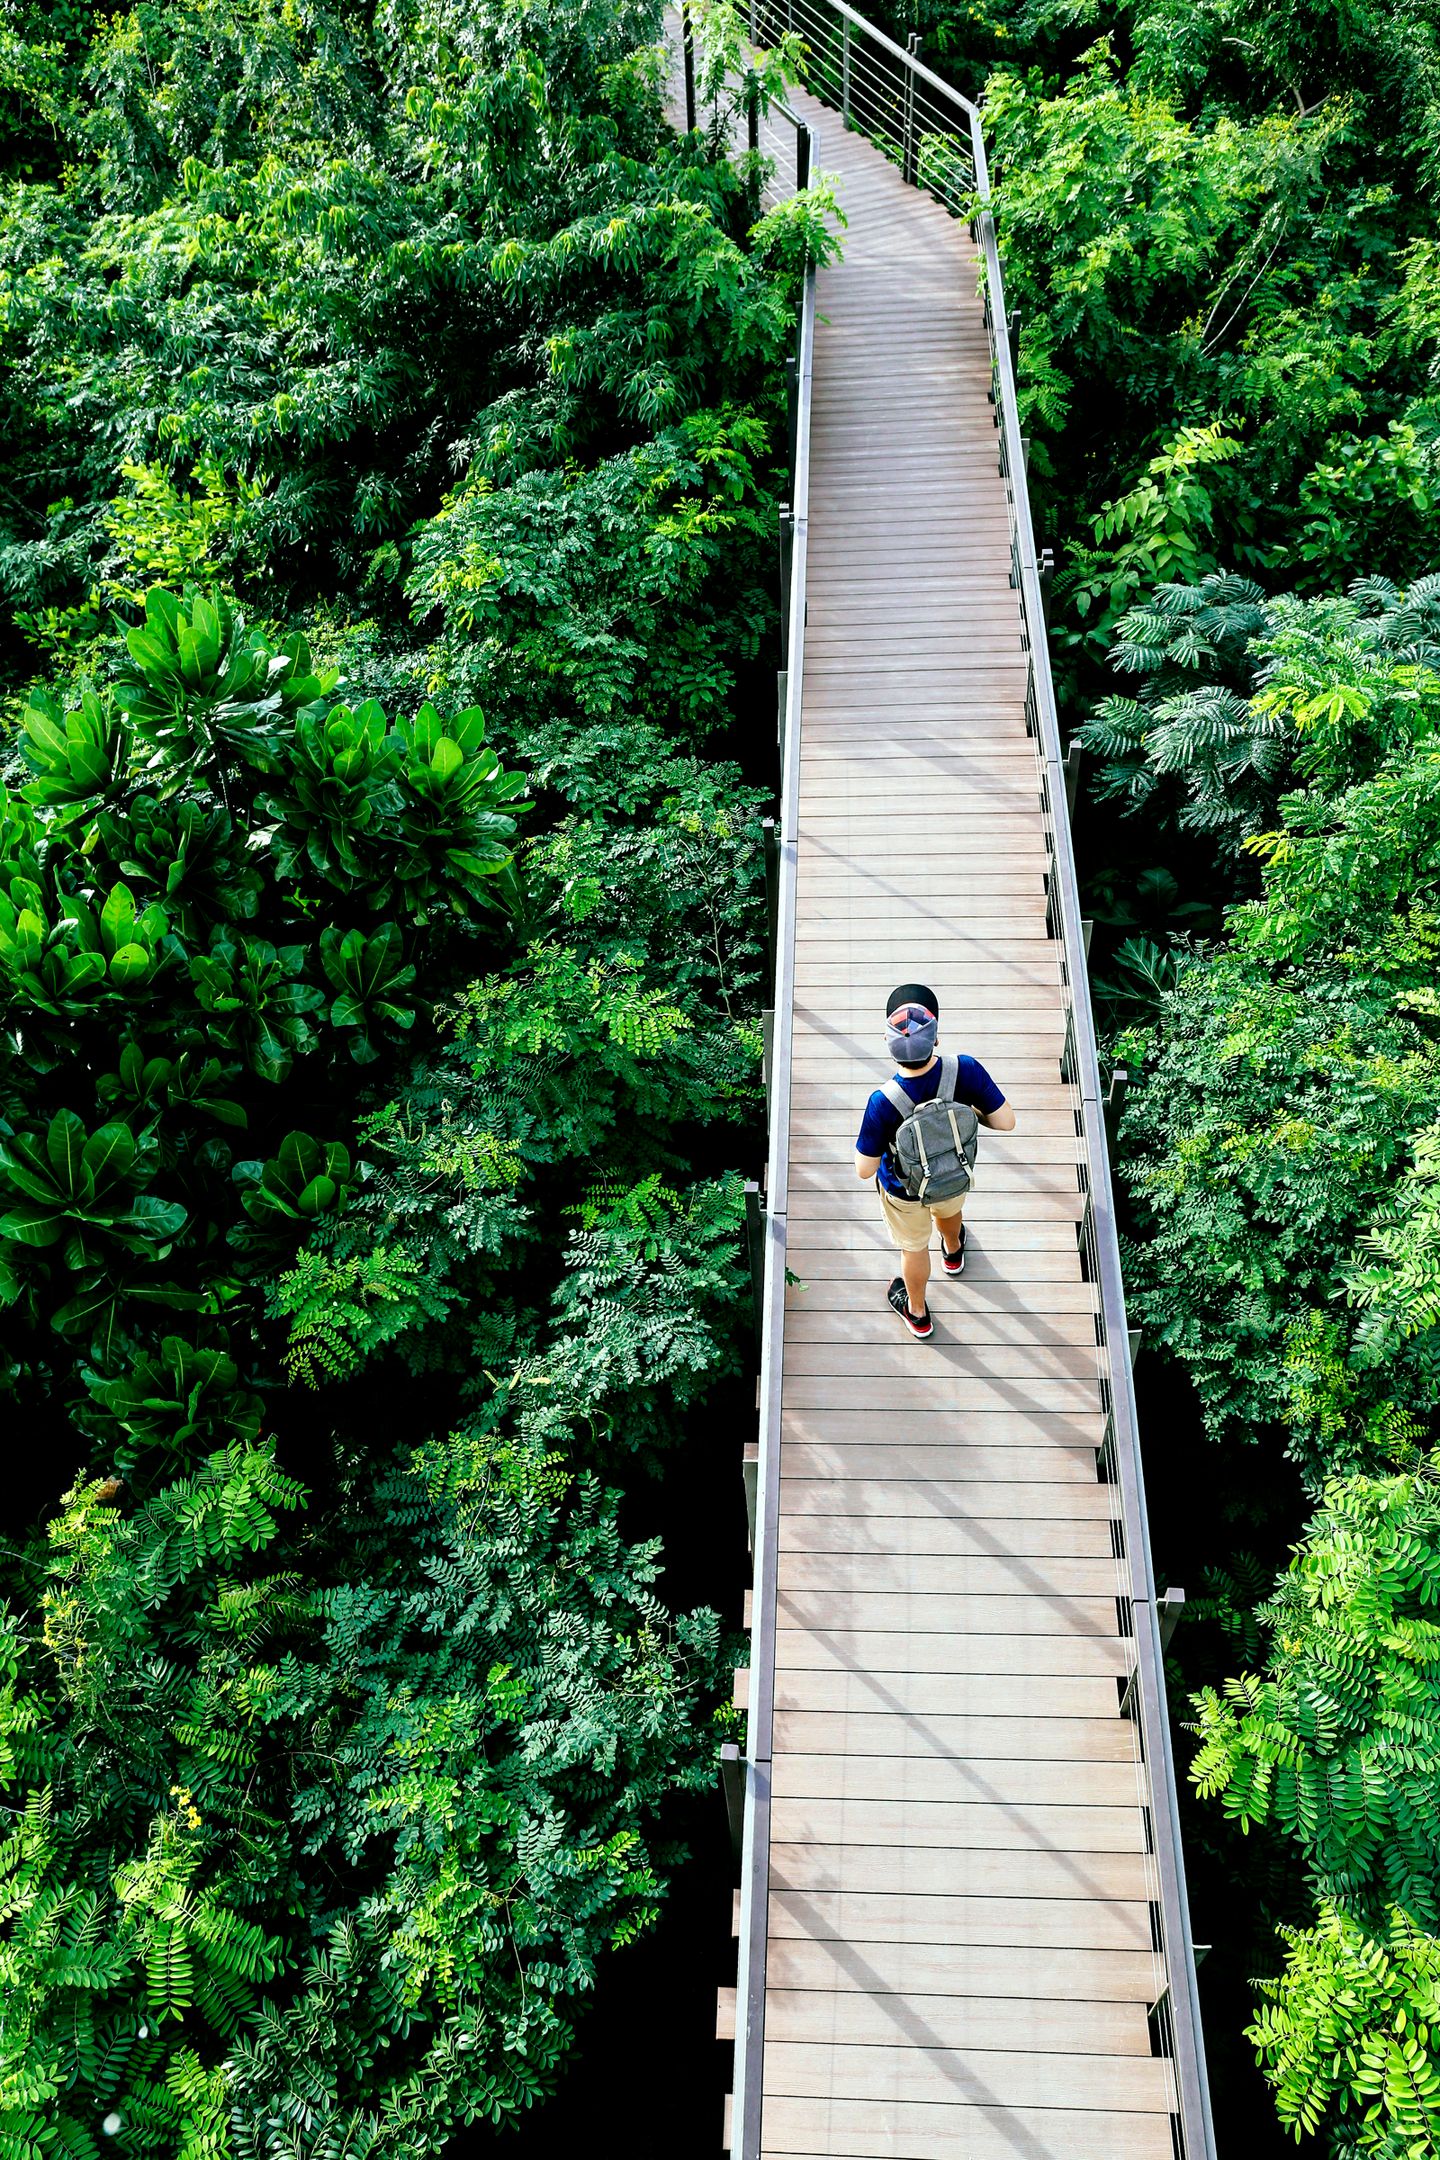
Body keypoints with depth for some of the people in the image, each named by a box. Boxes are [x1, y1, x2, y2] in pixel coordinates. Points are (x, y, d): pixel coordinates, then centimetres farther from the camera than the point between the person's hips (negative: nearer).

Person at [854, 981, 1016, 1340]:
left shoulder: (883, 1103, -42)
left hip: (905, 1190, -3)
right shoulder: (966, 1071, -36)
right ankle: (953, 1252, 75)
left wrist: (865, 1137, -8)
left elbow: (865, 1170, -28)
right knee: (949, 1210, 40)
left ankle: (917, 1313, 58)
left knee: (914, 1248, 29)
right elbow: (1005, 1122, -22)